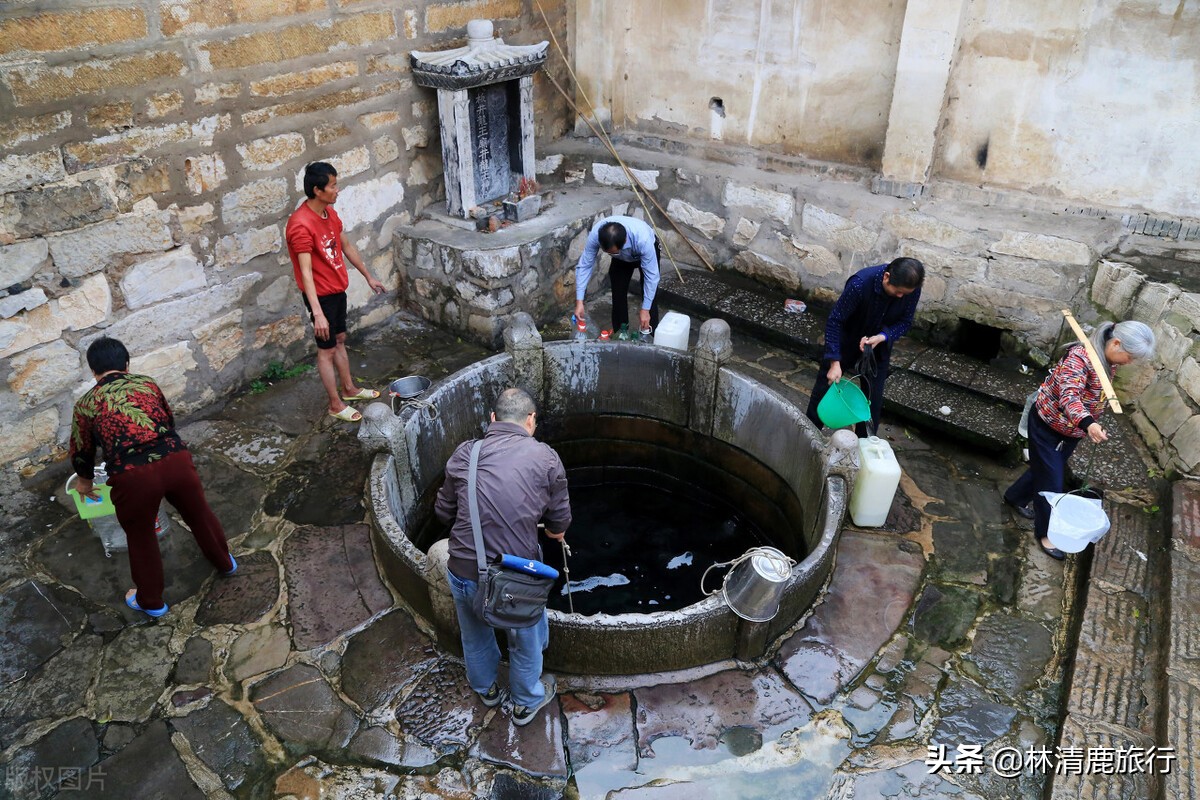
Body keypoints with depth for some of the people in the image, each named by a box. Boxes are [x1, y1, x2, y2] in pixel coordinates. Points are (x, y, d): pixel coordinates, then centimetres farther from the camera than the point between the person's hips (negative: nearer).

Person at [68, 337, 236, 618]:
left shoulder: (86, 404, 13)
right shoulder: (147, 383, 18)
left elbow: (81, 453, 25)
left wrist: (85, 480, 45)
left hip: (132, 477, -2)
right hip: (176, 460, 2)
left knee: (140, 537, 23)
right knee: (199, 514, 28)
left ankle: (150, 601, 41)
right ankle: (225, 563, 52)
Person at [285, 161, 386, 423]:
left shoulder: (330, 212, 1)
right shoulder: (301, 225, -27)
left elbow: (347, 246, 15)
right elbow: (306, 272, -31)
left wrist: (368, 276, 21)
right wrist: (317, 313, -35)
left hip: (337, 290, 9)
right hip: (321, 296, -9)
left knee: (340, 340, 22)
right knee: (327, 350, 5)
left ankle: (349, 389, 39)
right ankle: (336, 404, 19)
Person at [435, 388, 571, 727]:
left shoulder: (464, 453, -4)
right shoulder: (545, 457, -8)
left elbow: (444, 511, 5)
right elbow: (559, 520, 1)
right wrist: (556, 531, 24)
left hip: (464, 570, 2)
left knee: (475, 636, 31)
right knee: (525, 641, 27)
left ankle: (486, 689, 57)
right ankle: (526, 703, 50)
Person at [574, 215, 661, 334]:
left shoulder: (642, 239, -46)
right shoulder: (595, 234, -38)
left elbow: (651, 275, -35)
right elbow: (584, 265, -26)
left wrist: (645, 309, -30)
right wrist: (579, 301, -30)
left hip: (646, 250, -3)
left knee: (650, 297, -9)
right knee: (618, 294, -1)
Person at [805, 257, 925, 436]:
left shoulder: (912, 289, -23)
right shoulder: (860, 283, -36)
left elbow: (905, 322, -9)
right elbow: (835, 321, -28)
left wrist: (882, 337, -30)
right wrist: (835, 362, -31)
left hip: (879, 343, 3)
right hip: (846, 339, -3)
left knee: (874, 398, 5)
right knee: (825, 386, 8)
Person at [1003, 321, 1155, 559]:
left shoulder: (1109, 362, -3)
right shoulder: (1080, 356, -30)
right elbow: (1069, 396, -43)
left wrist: (1086, 427, 24)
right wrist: (1088, 424, -59)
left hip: (1072, 432, 8)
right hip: (1047, 425, -8)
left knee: (1044, 468, 22)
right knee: (1051, 480, 0)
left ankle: (1015, 497, 47)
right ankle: (1045, 533, 17)